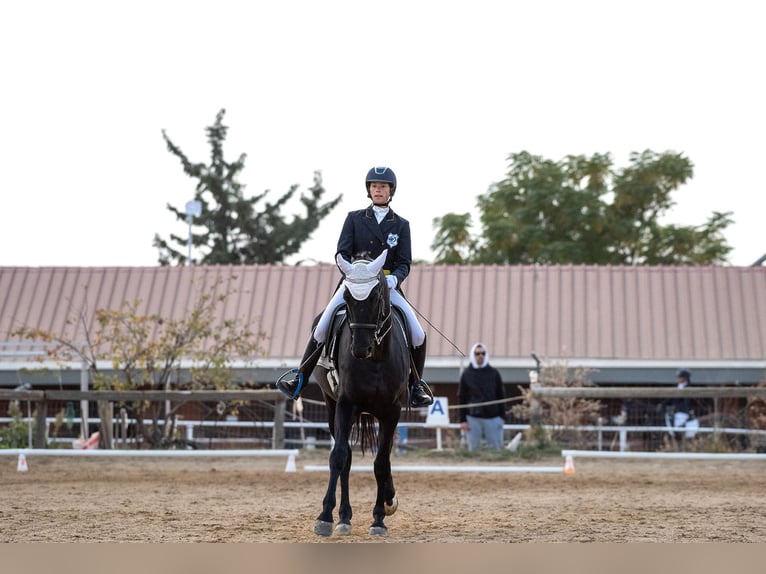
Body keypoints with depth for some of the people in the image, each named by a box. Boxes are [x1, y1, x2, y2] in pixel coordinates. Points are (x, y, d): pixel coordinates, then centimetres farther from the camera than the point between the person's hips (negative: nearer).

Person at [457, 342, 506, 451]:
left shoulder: (494, 373, 7)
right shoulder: (466, 374, 5)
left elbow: (501, 396, 8)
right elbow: (461, 398, 4)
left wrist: (502, 416, 0)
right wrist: (462, 420, -3)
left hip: (492, 417, 0)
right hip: (473, 418, 0)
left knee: (496, 448, 0)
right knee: (473, 448, 2)